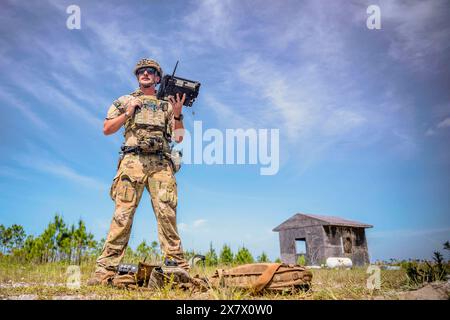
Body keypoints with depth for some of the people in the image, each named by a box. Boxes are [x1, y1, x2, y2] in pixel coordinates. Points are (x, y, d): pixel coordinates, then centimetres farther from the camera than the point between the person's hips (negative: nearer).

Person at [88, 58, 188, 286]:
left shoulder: (168, 103, 20)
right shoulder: (126, 101, 20)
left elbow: (179, 137, 13)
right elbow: (107, 129, 14)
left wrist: (177, 114, -3)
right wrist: (128, 113, 3)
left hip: (161, 163, 1)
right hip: (132, 160, -1)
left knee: (166, 212, -7)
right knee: (123, 213, -8)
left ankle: (177, 265, -4)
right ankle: (106, 268, -8)